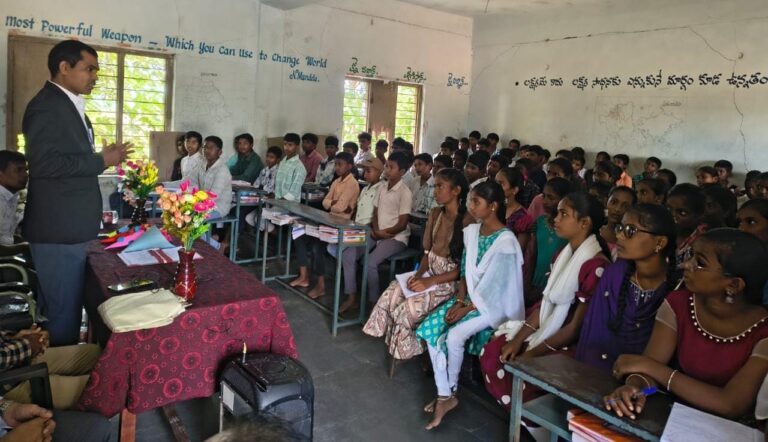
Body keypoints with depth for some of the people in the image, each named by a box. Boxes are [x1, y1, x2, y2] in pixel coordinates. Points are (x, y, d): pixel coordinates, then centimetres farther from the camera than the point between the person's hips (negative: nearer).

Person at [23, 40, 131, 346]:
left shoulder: (70, 105, 18)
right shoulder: (46, 105, -14)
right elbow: (43, 162, -24)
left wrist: (102, 157, 9)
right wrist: (101, 161, -18)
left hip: (72, 227, 10)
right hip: (59, 230, -10)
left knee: (65, 307, 18)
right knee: (64, 311, 0)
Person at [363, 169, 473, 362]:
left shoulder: (467, 221, -15)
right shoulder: (435, 214, 7)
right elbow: (427, 251, 11)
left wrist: (431, 281, -21)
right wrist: (419, 274, -8)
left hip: (450, 280, -6)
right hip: (428, 272, 6)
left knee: (408, 309, -23)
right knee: (390, 297, -16)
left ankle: (409, 350, 6)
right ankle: (396, 345, 3)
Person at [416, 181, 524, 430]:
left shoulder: (506, 240, -18)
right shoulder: (472, 232, 5)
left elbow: (494, 284, -20)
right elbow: (465, 271, 8)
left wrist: (467, 307, -19)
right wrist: (459, 299, -6)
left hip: (492, 304, -7)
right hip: (469, 296, 7)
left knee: (454, 336, -26)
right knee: (431, 328, -13)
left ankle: (449, 394, 0)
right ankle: (444, 396, -6)